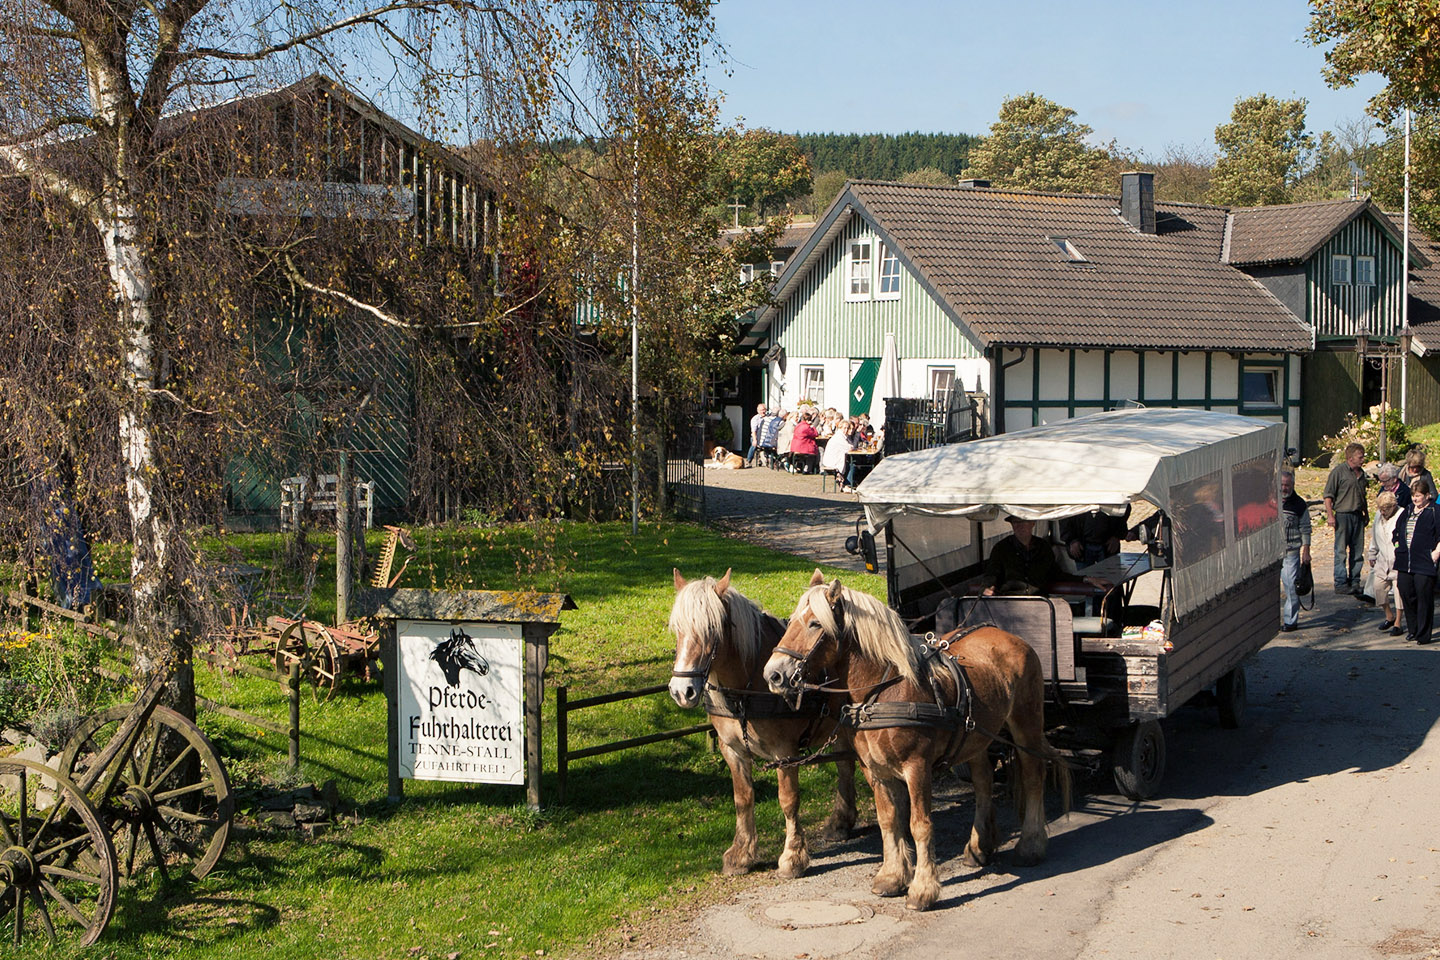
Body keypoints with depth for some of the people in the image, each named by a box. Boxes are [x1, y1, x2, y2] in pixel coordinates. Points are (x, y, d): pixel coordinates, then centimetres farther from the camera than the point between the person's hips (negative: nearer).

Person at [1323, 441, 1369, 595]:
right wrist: (1330, 515, -15)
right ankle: (1341, 584, 0)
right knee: (1341, 551, -3)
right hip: (1343, 515, -7)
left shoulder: (1361, 473, 14)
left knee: (1358, 551, 8)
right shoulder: (1338, 471, -8)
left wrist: (1365, 513, 24)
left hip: (1358, 516, 7)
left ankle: (1354, 581, 16)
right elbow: (1328, 495, -9)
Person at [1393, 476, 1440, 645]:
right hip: (1405, 564, 6)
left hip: (1424, 565, -6)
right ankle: (1413, 630, 24)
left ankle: (1423, 635, 5)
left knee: (1424, 599, -2)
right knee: (1407, 596, 10)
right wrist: (1398, 550, 16)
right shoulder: (1407, 511, 14)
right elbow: (1398, 533, 25)